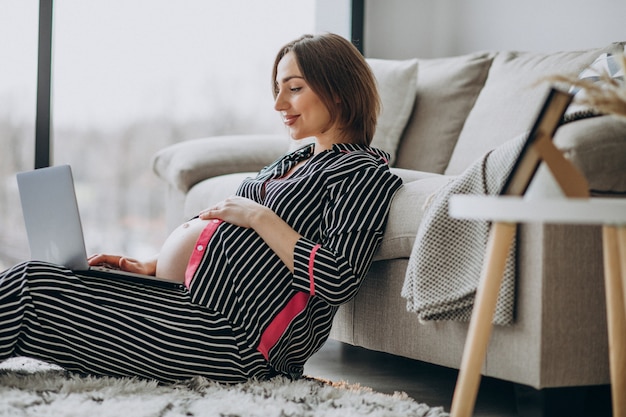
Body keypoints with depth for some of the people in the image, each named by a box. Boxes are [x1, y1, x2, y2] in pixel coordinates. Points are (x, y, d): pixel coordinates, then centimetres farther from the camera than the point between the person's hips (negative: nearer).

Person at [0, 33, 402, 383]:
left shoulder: (362, 172, -5)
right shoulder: (294, 161, 22)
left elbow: (339, 281, -18)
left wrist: (260, 217, -14)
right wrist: (154, 266, 9)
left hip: (234, 341, -9)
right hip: (197, 299, 9)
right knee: (35, 279, -1)